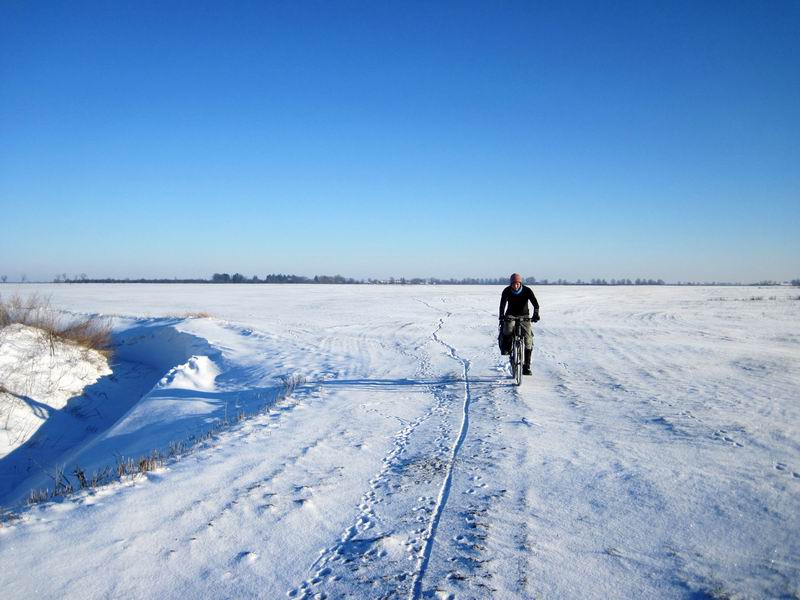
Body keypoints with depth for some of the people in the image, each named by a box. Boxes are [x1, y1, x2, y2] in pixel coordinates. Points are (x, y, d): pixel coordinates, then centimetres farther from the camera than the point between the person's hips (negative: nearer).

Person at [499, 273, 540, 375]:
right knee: (507, 328, -34)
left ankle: (526, 366, -4)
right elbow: (502, 304, -22)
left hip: (524, 316, 0)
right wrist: (502, 316, -40)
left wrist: (535, 314, -39)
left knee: (528, 339, -11)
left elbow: (535, 303, -22)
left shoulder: (527, 290, -13)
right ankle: (505, 348, -7)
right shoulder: (506, 291, -12)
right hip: (510, 315, 0)